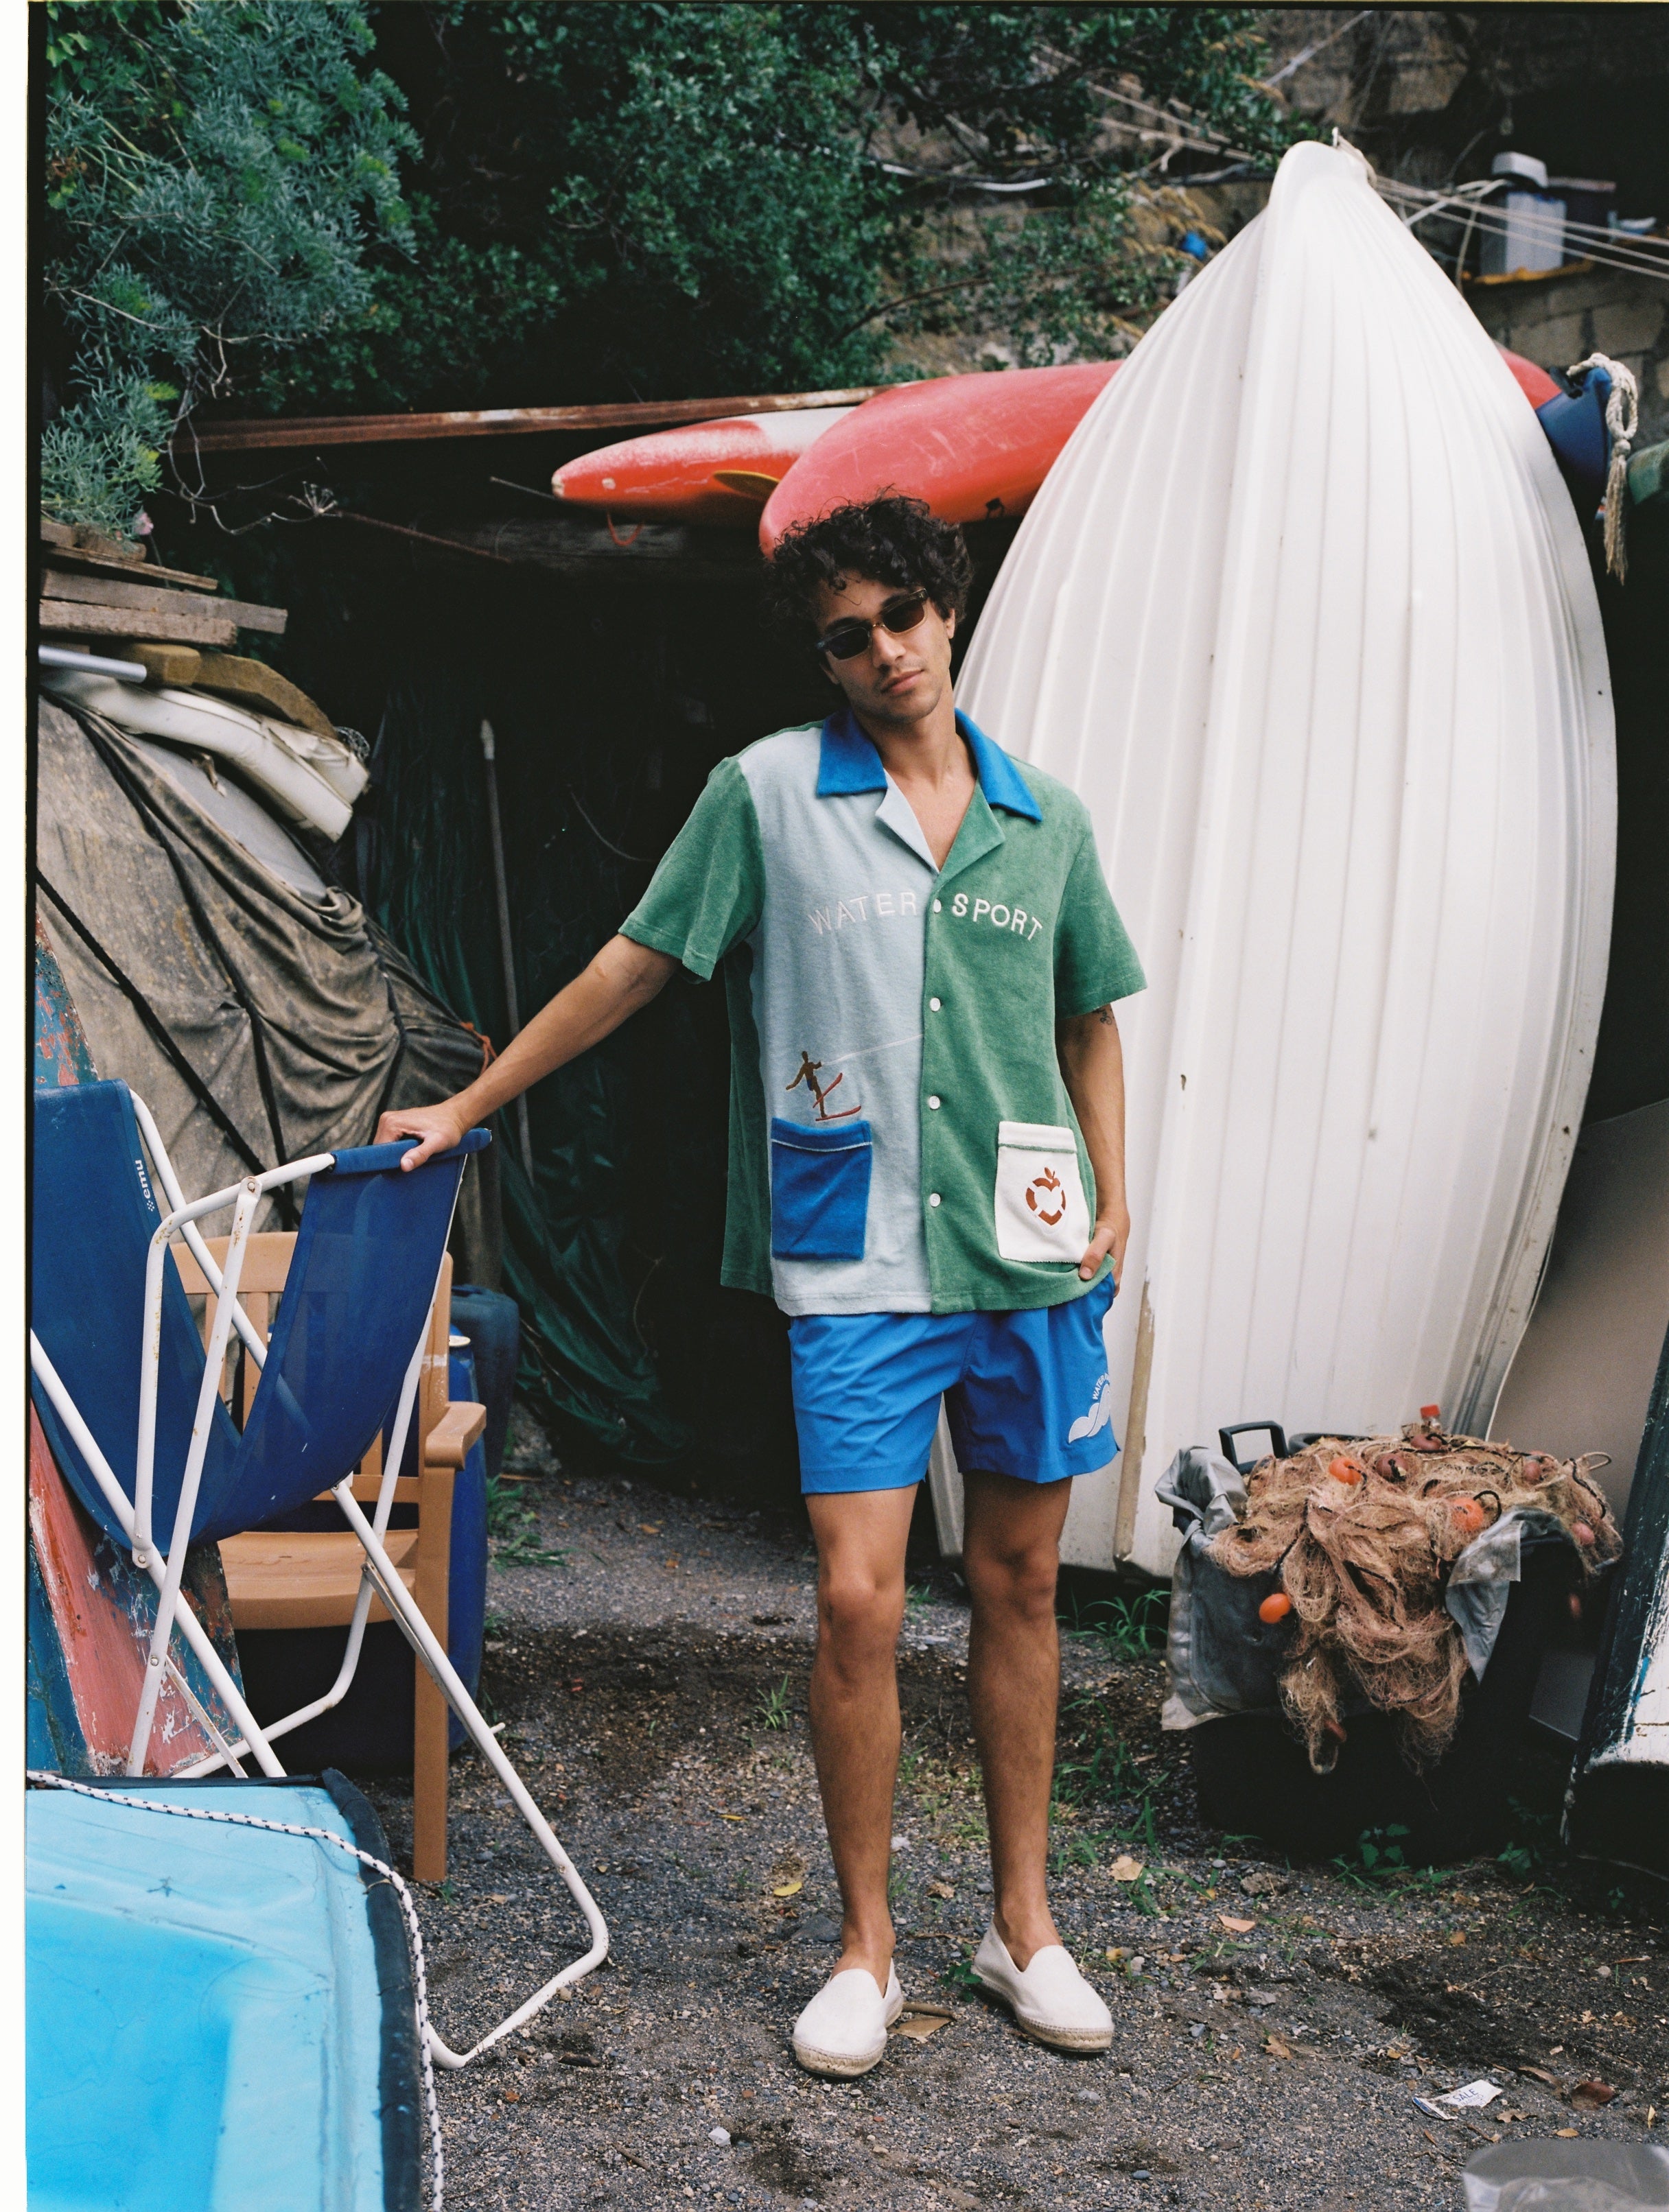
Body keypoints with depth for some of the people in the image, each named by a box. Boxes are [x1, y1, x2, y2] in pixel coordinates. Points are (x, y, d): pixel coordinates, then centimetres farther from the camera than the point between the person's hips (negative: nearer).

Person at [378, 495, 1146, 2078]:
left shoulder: (1045, 820, 8)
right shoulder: (766, 792, -1)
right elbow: (636, 964, 5)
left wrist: (1111, 1204, 9)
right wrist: (467, 1107, 7)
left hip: (1033, 1262, 3)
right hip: (858, 1270, -3)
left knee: (1018, 1583, 11)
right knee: (859, 1601, -7)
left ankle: (1022, 1923, 26)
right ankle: (865, 1950, 12)